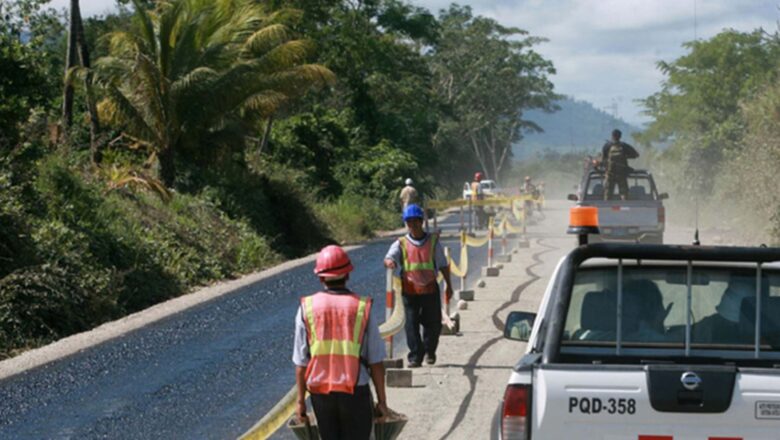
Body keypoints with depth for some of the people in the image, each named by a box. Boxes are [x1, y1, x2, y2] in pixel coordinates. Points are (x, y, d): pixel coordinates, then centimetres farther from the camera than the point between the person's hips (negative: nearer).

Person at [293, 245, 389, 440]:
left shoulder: (307, 308, -2)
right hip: (356, 392, -2)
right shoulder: (362, 308, -5)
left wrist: (301, 400, 7)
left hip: (321, 392, 2)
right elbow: (376, 362, -4)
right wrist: (382, 400, 4)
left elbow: (300, 362, -1)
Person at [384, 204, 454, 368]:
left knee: (433, 323, 7)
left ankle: (429, 351, 31)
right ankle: (415, 356, -1)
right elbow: (390, 257, -8)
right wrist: (389, 262, -33)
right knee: (411, 325, -6)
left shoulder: (433, 242, 8)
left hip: (430, 290, 1)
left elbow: (443, 265, 14)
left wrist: (449, 285, 11)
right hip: (409, 291, -1)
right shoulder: (401, 244, 6)